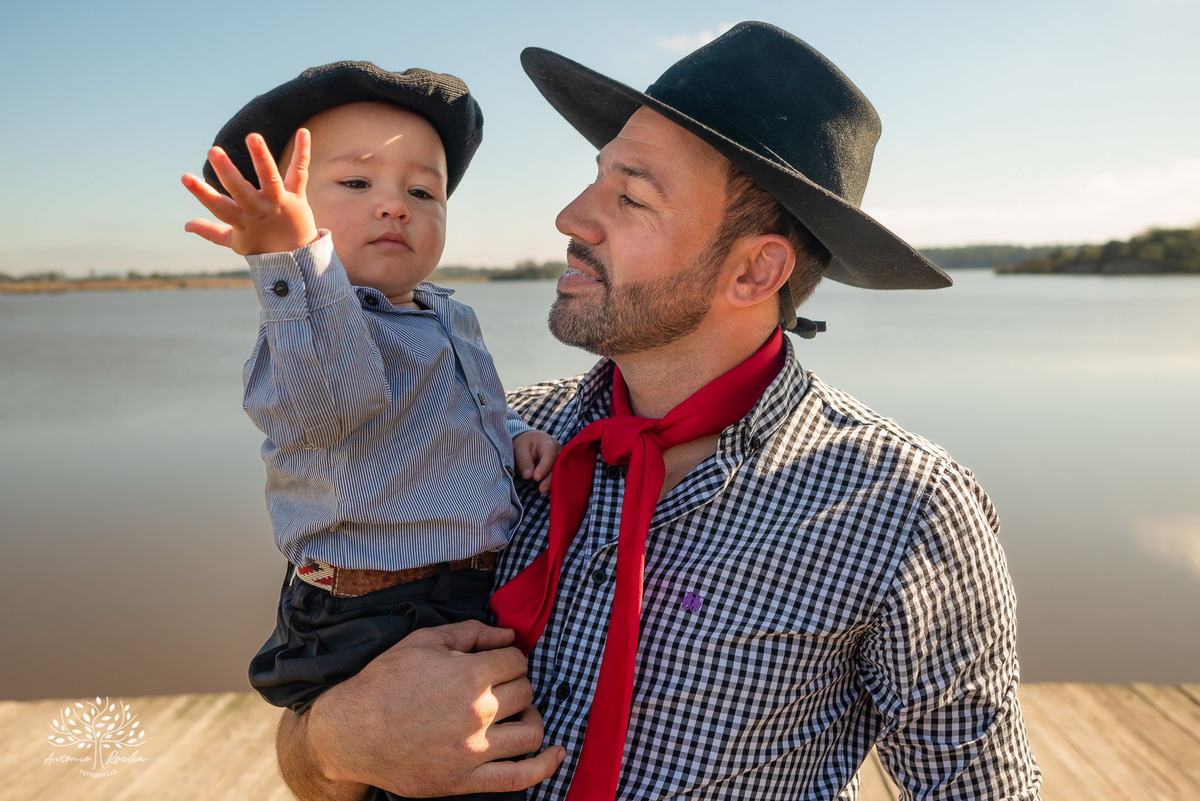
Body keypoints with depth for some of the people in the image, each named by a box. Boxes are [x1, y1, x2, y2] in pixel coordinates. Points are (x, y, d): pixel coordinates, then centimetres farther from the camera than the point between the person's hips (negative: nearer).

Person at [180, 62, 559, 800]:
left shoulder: (450, 318, 13)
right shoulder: (308, 322, -14)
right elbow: (335, 402, -36)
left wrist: (515, 435, 6)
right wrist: (292, 256, -47)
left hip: (481, 598, 8)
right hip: (380, 623, -7)